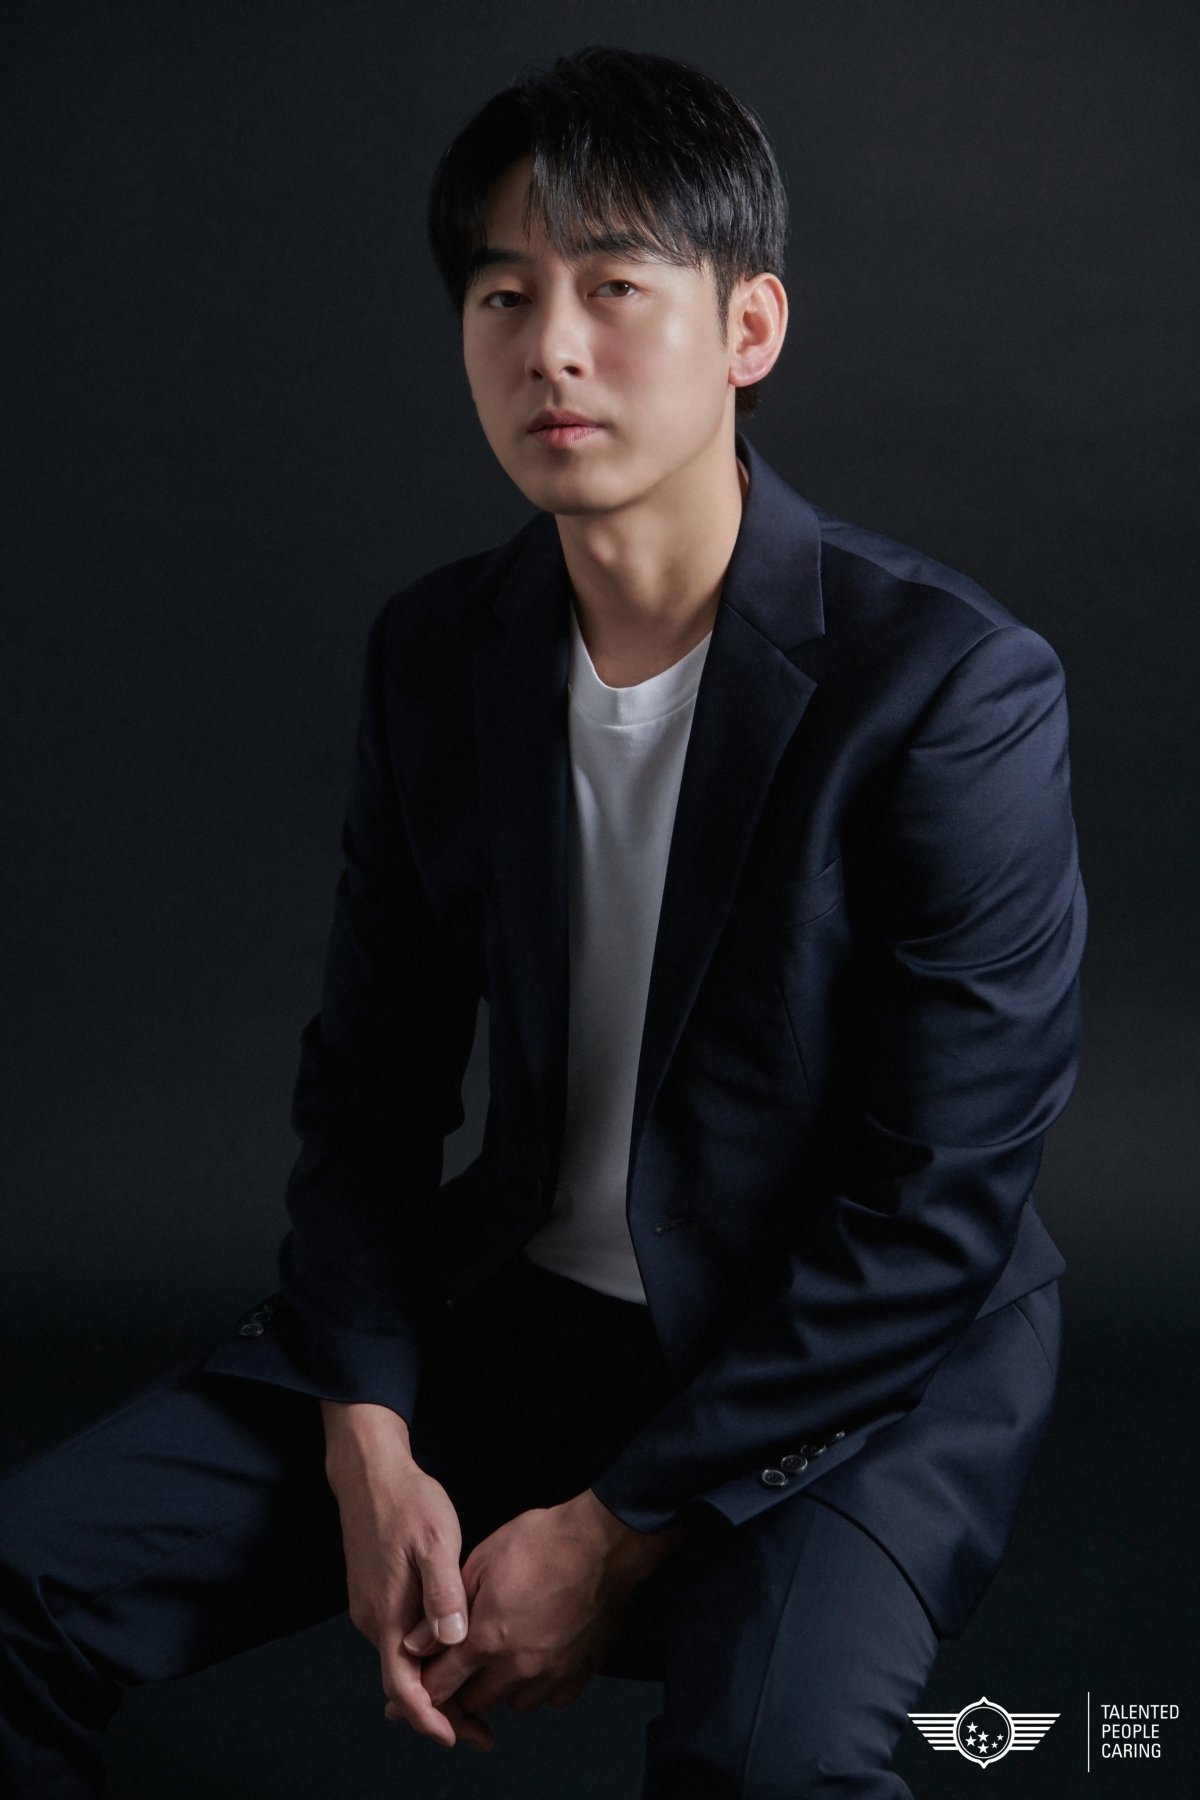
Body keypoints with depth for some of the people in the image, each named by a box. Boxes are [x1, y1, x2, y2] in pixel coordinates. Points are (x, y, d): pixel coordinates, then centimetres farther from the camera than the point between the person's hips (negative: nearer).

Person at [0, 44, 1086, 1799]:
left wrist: (619, 1525, -17)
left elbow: (939, 1205, -18)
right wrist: (367, 1441, -8)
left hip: (854, 1362, -4)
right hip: (509, 1305, 5)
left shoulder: (958, 685, -18)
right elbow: (370, 1079, 6)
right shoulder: (437, 649, 0)